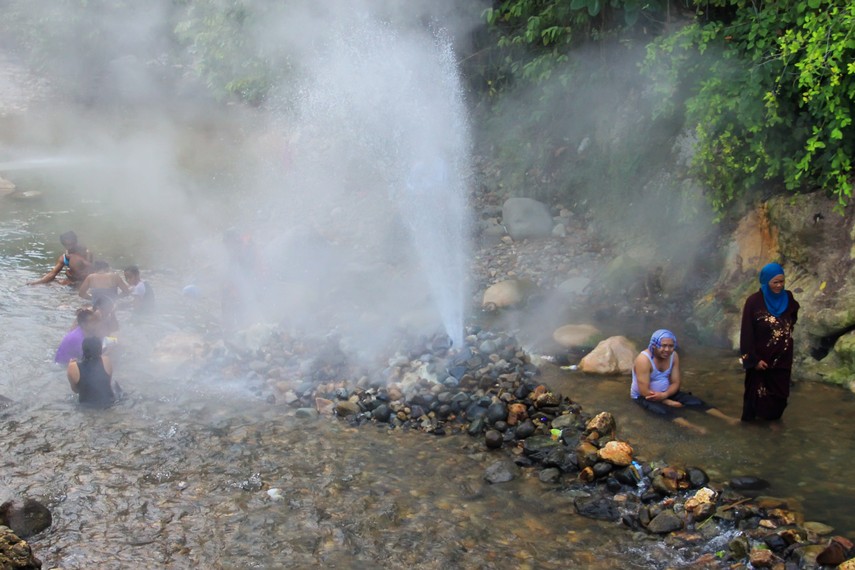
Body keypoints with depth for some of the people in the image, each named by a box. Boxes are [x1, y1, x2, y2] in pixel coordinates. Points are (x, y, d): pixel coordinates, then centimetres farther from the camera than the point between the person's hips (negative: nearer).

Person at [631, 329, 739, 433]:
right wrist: (668, 402, -23)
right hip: (643, 396, -7)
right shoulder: (644, 359, -28)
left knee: (696, 401, -9)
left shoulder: (674, 356, -8)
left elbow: (676, 383, -4)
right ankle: (694, 428, -54)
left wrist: (664, 395, -25)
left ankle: (728, 419, -13)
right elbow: (644, 391, -28)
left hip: (665, 393, 7)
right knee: (665, 410, -35)